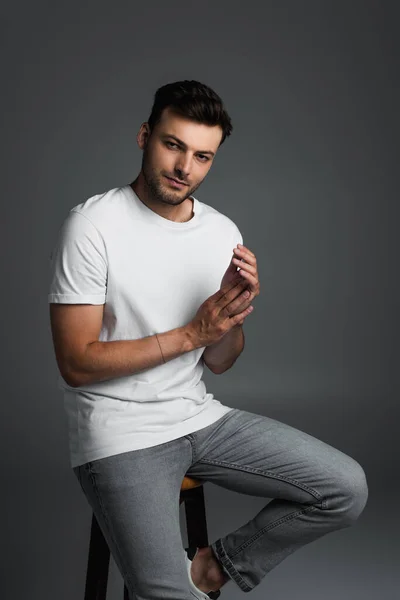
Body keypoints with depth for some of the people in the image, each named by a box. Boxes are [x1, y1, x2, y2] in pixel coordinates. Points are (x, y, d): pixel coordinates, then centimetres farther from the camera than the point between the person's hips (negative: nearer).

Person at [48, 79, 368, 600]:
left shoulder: (225, 234, 3)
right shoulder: (93, 225, -14)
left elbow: (219, 362, 7)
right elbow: (77, 364, -16)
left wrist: (233, 308, -15)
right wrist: (191, 333, -18)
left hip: (200, 417, 6)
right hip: (121, 434, -5)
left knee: (346, 489, -2)